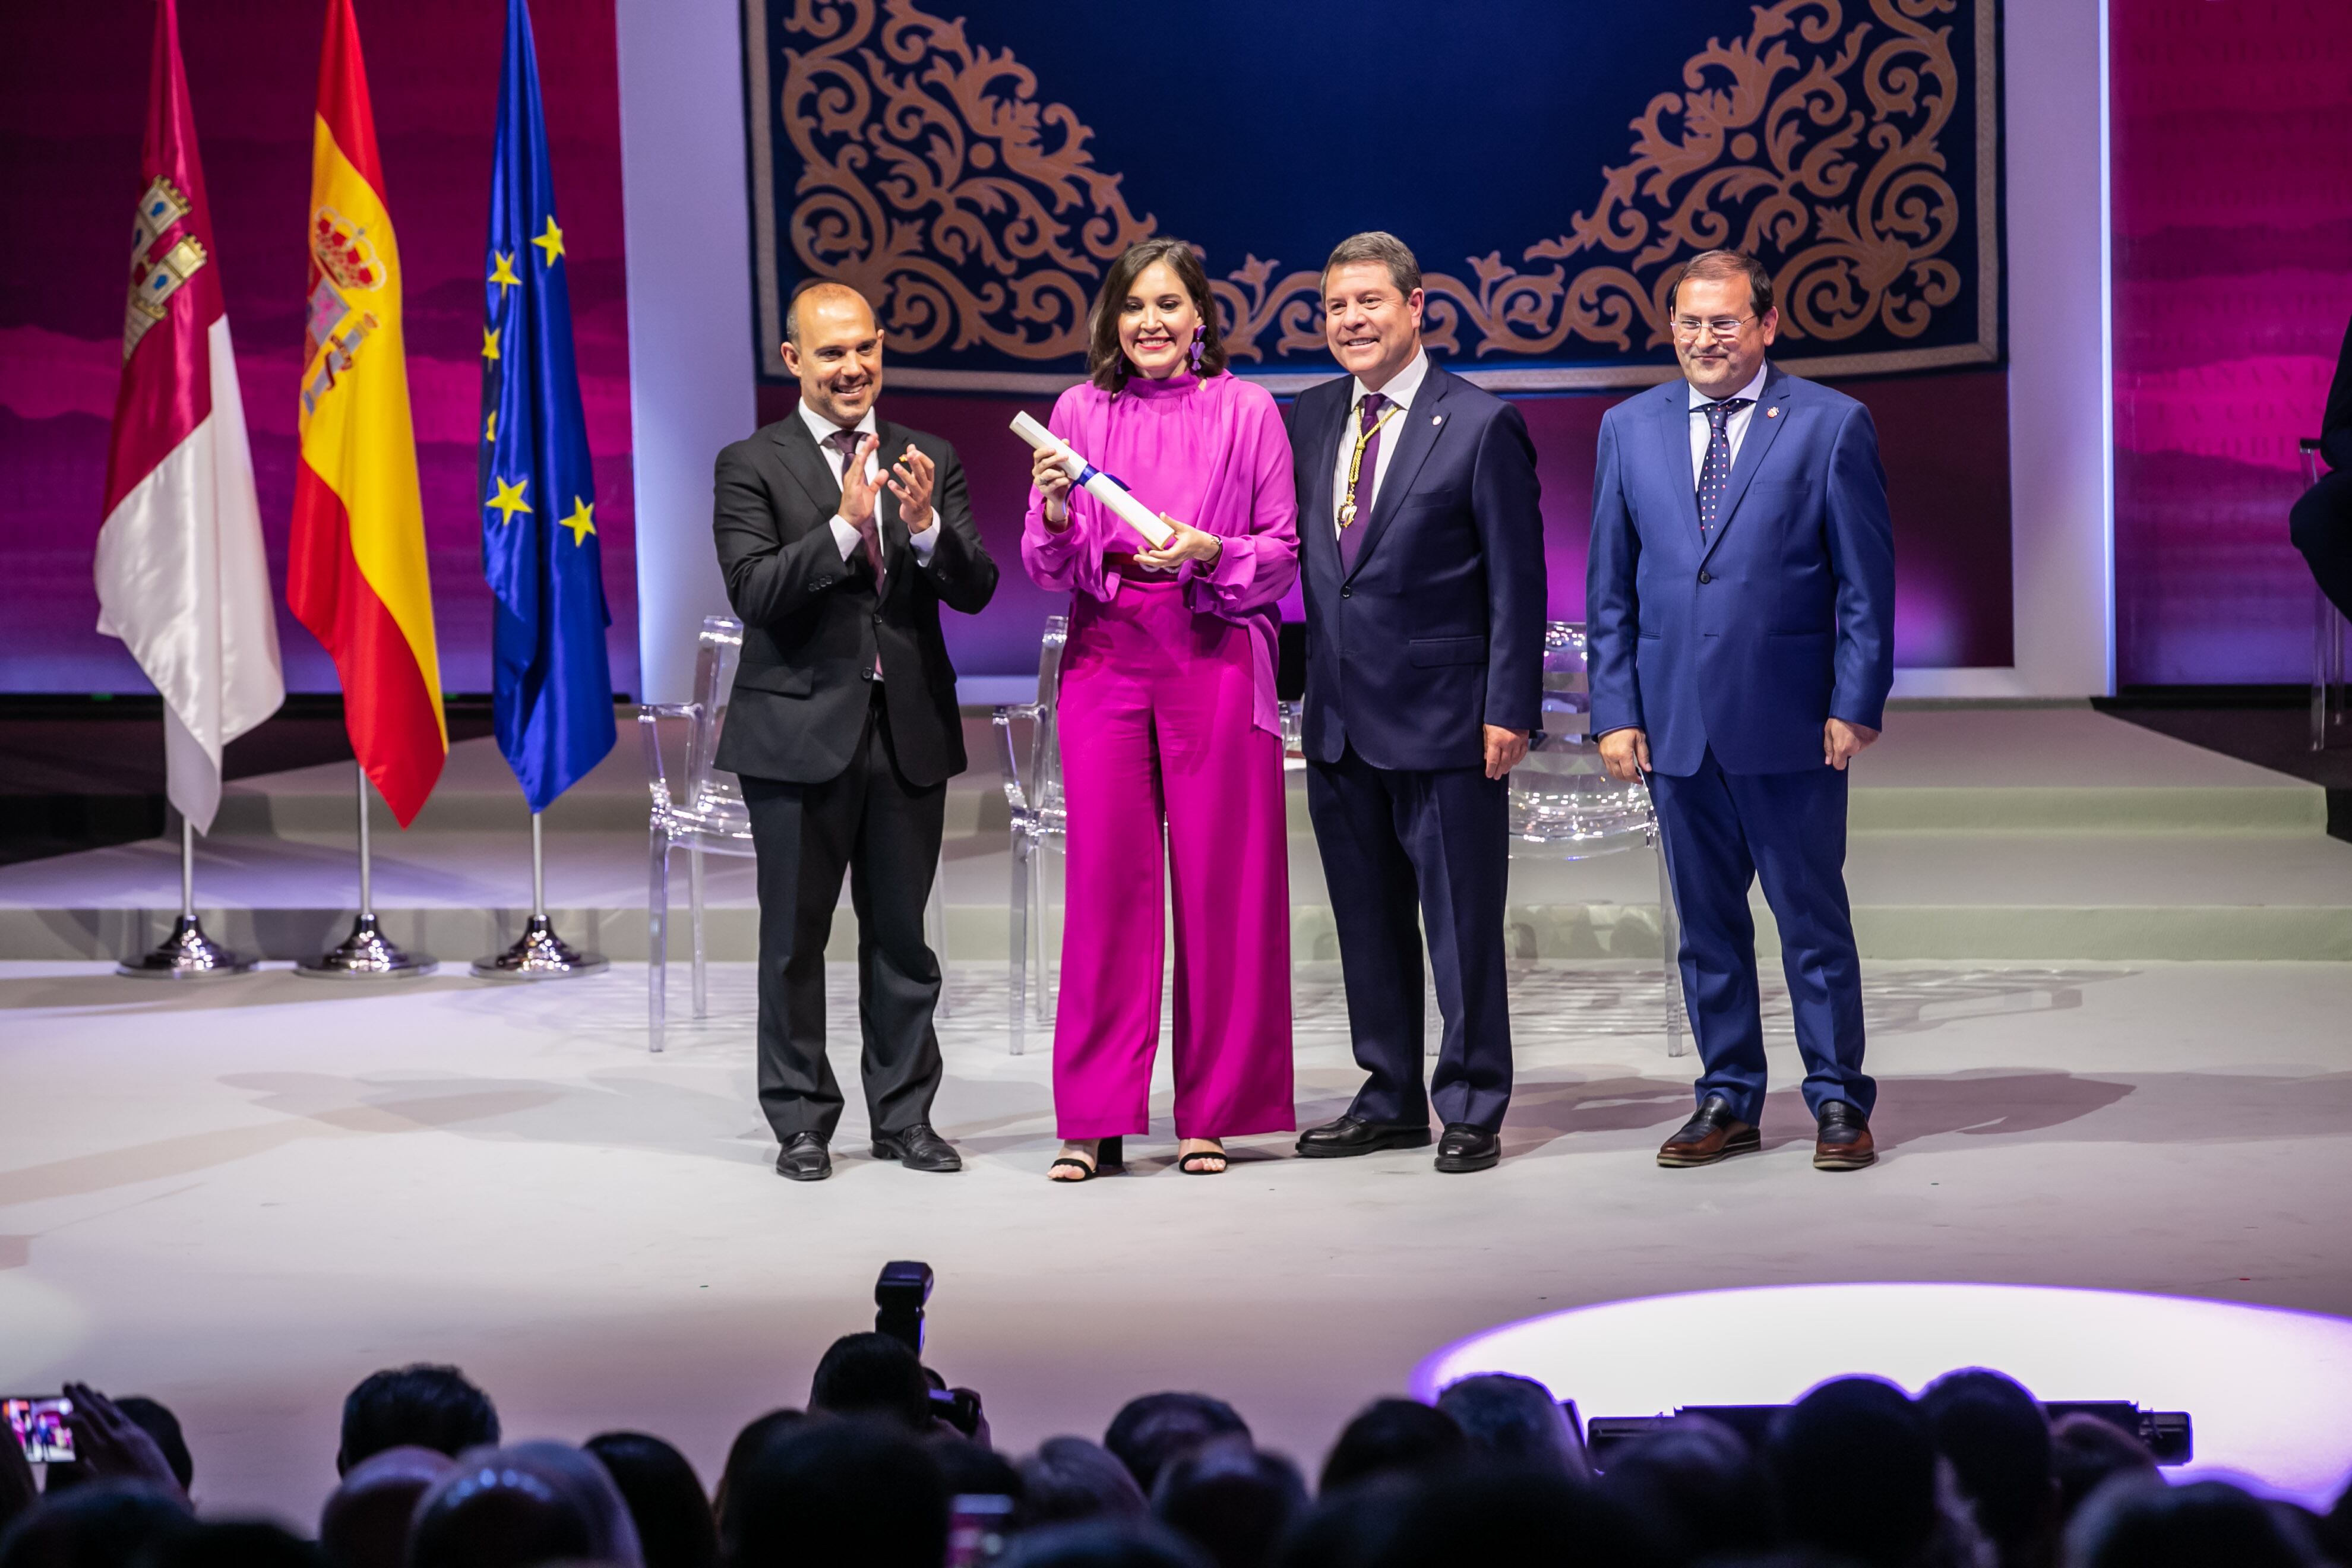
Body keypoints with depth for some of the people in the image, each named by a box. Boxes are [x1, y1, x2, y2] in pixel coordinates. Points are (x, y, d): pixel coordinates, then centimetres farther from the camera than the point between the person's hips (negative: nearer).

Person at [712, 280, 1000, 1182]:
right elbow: (756, 595, -14)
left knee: (902, 936, 9)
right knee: (795, 938, 5)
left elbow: (976, 591, 0)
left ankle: (904, 1116, 18)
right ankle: (802, 1123, 15)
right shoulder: (751, 466, -2)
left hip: (910, 730, 3)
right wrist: (845, 524, -25)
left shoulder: (929, 462, 8)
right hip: (801, 733, -3)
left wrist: (927, 526, -19)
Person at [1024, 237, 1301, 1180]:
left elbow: (1287, 554, 3)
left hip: (1215, 662, -1)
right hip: (1104, 661, 1)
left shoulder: (1246, 411, 3)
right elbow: (1049, 572, 8)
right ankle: (1095, 1122, 5)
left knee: (1218, 884, 0)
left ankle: (1211, 1113, 9)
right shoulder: (1079, 413, 8)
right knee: (1106, 881, 0)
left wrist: (1211, 553, -14)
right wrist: (1054, 513, -12)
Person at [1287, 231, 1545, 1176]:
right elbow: (1295, 558, 15)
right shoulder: (1307, 421, 9)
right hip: (1340, 720, 5)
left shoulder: (1480, 426, -5)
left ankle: (1472, 1110, 10)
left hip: (1444, 717, -5)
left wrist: (1510, 709, -12)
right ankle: (1391, 1099, 23)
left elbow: (1516, 582, -7)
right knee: (1367, 921, 12)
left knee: (1462, 924, 1)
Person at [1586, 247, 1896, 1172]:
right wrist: (1615, 712, 3)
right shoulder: (1629, 430, 9)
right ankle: (1728, 1102, 20)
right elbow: (1610, 586, 10)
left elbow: (1866, 582, -2)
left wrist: (1856, 705, -9)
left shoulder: (1832, 425, -1)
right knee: (1707, 922, 10)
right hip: (1675, 722, 3)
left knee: (1813, 917, 2)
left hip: (1791, 723, -3)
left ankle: (1838, 1102, 12)